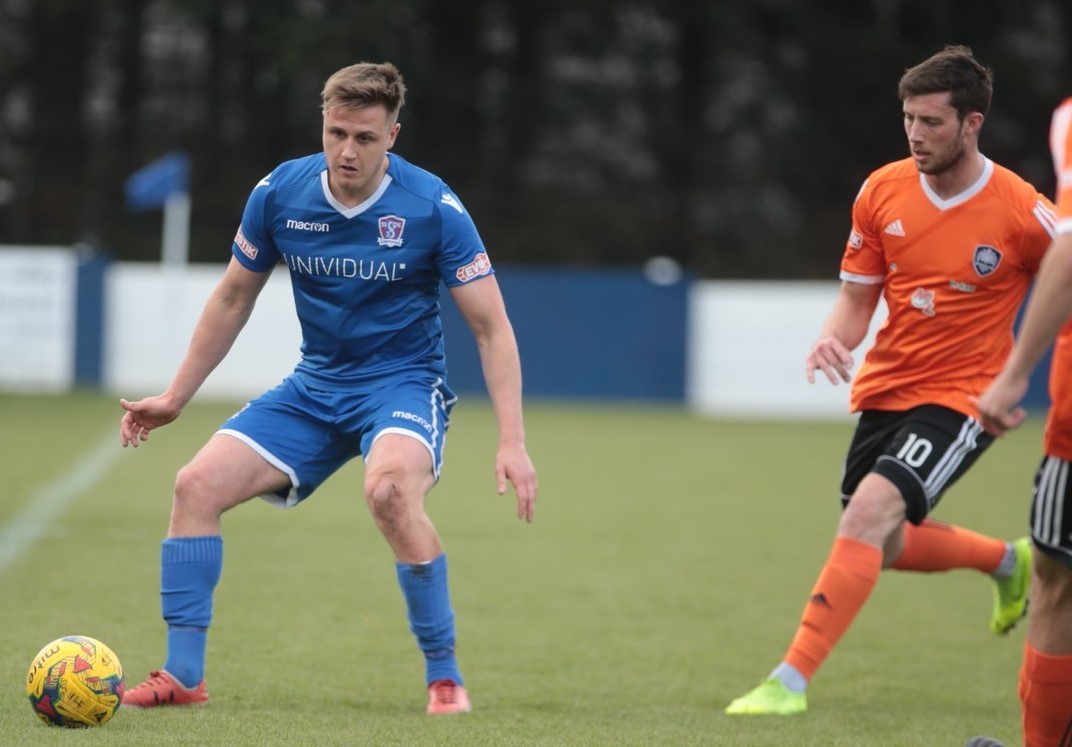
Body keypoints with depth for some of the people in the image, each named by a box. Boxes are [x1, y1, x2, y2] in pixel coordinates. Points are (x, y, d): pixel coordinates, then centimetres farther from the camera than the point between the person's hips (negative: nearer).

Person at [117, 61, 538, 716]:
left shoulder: (433, 208, -15)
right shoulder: (279, 194, -5)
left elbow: (492, 328, -12)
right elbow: (234, 298, 12)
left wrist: (512, 442, -20)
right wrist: (176, 398, 12)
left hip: (403, 385, -5)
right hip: (313, 387, 5)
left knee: (390, 490, -37)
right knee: (197, 485, -13)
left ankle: (445, 675, -22)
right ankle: (183, 675, -4)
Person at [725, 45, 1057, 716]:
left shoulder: (1023, 213, -15)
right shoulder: (883, 191, -3)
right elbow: (857, 297, 7)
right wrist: (835, 338, -15)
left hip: (960, 397, -6)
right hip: (886, 388, 6)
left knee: (870, 513, -26)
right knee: (883, 546, 18)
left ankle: (792, 679, -24)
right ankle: (1007, 561, 46)